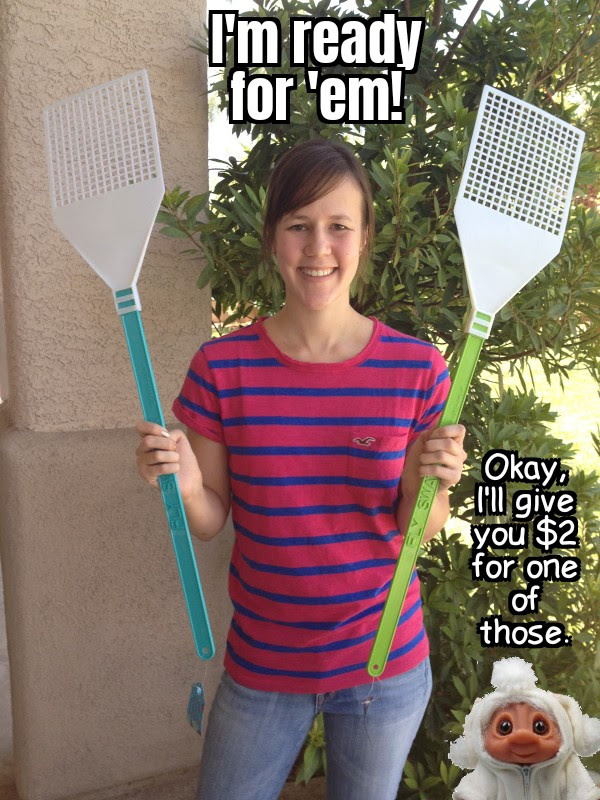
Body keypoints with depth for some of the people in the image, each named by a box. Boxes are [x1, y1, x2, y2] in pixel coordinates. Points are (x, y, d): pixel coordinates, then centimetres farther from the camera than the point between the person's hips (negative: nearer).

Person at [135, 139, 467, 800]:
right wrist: (185, 485, -24)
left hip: (385, 666, 1)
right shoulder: (222, 367, -12)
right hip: (261, 666, 0)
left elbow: (422, 531, -3)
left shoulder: (417, 368, -11)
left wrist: (425, 484, -24)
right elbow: (210, 521, -4)